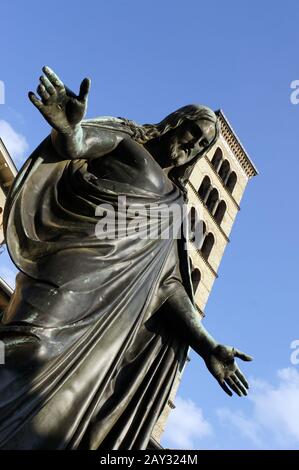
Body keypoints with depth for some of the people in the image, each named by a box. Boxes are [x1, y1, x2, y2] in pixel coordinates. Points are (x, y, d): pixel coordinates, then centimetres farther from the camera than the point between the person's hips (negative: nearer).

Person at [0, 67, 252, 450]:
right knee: (34, 345, -30)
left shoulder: (171, 201, 28)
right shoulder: (127, 137, 17)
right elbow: (76, 143, -6)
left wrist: (207, 347, 13)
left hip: (109, 296, 5)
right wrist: (68, 127, -32)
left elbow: (167, 284, 22)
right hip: (76, 260, -5)